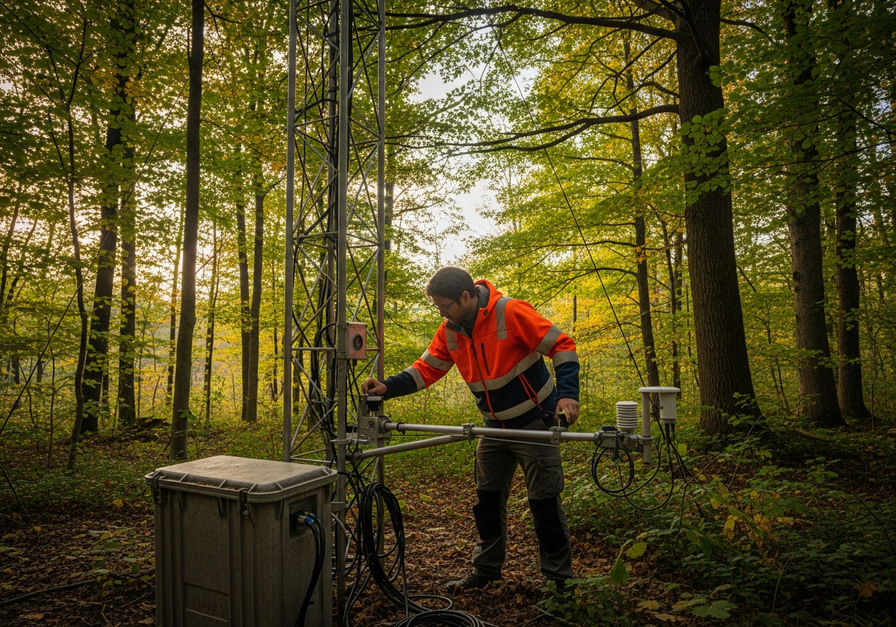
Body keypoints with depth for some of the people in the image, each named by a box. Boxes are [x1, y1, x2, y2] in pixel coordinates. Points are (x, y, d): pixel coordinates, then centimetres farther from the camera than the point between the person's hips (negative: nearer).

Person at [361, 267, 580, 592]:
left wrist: (567, 394, -30)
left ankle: (559, 579, 18)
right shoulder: (450, 331, -3)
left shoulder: (511, 313, -23)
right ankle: (486, 570, 30)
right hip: (495, 427, 6)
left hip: (534, 422, -6)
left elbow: (562, 346, -21)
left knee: (544, 501, 1)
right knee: (487, 499, 13)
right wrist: (387, 388, -14)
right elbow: (426, 369, 0)